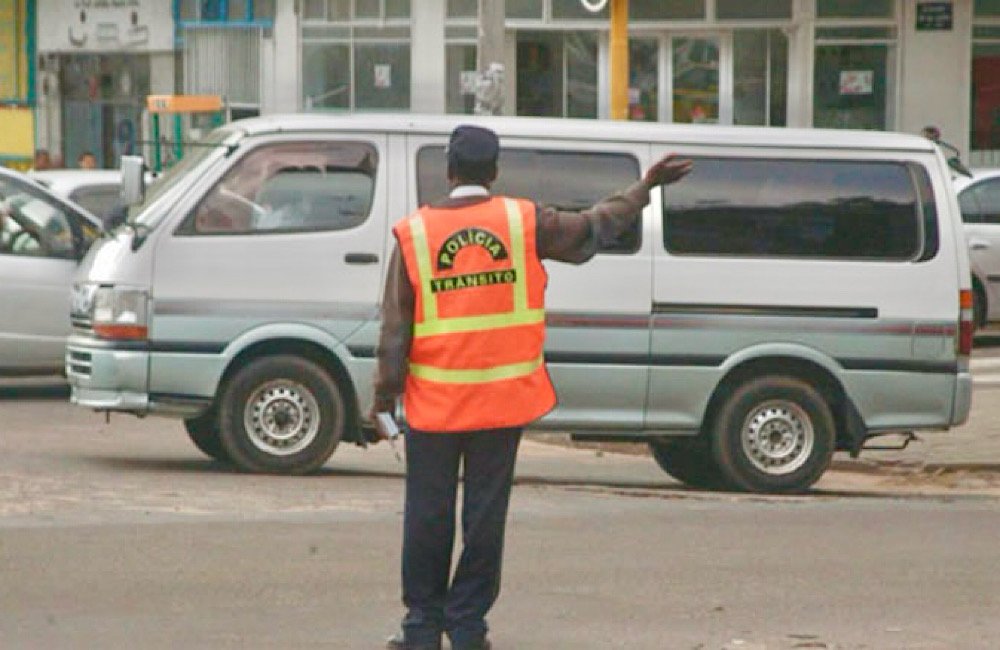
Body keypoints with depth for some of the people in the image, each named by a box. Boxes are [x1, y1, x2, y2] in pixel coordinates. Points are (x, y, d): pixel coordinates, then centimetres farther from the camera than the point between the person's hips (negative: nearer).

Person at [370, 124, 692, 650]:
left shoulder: (414, 233, -4)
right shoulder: (524, 222, -2)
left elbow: (395, 327, -3)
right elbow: (592, 229, 10)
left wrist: (384, 394, 4)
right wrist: (645, 188, 22)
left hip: (435, 403, -1)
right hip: (503, 401, 1)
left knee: (428, 514, 7)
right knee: (485, 512, 7)